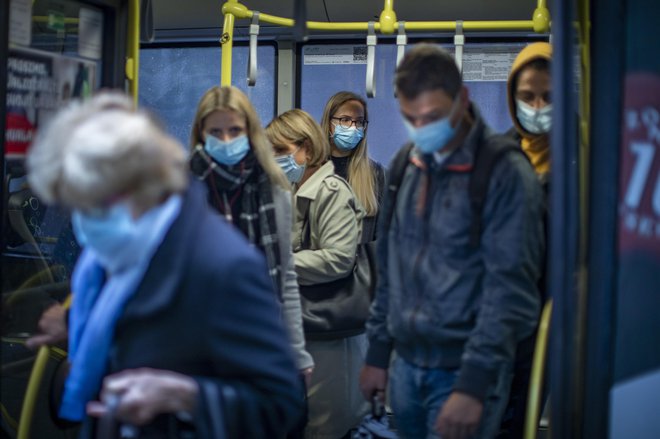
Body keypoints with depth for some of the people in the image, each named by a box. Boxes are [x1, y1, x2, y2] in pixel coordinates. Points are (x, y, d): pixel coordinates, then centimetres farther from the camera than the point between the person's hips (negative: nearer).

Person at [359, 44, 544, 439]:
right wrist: (378, 354, 13)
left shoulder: (504, 172, -12)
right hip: (405, 365, 6)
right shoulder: (407, 166, 7)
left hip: (465, 371, -5)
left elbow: (511, 291, -16)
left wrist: (473, 384, -20)